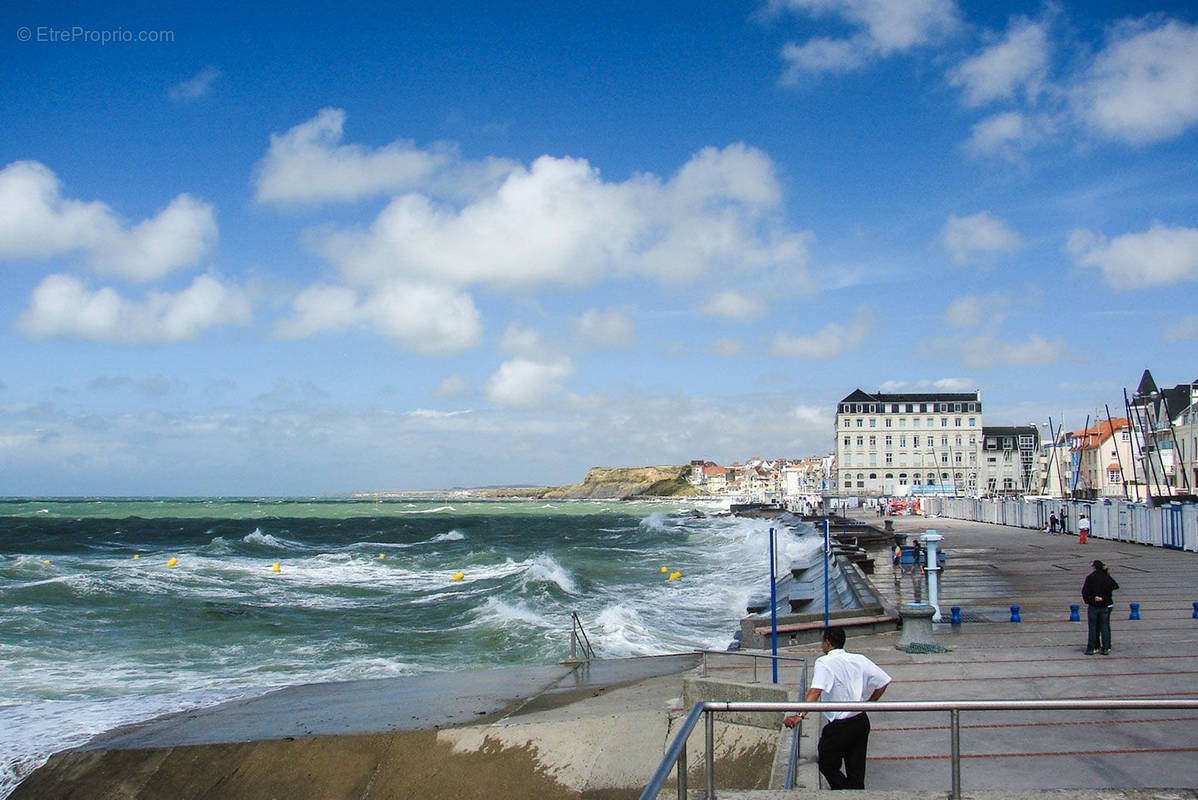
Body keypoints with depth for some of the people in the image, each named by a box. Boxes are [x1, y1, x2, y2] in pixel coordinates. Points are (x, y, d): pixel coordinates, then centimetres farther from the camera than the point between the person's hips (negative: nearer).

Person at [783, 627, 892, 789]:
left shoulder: (824, 662, -14)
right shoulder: (859, 659, 3)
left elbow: (816, 691, -29)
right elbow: (884, 681, 5)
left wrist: (800, 715, -36)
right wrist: (867, 704, 14)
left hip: (839, 726, -6)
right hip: (862, 720, 6)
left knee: (828, 766, 11)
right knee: (856, 771, 16)